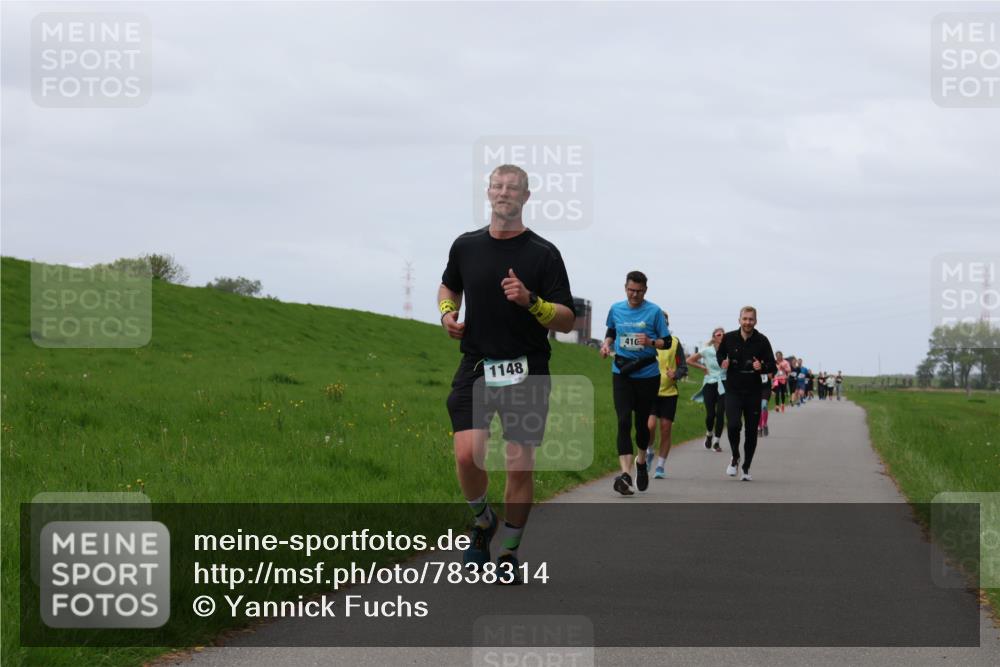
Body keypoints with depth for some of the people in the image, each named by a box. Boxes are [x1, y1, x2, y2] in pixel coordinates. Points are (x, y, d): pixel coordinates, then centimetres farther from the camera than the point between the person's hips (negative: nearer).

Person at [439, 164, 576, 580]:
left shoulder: (543, 254, -3)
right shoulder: (466, 246, 7)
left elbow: (567, 321, -4)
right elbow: (449, 286, 29)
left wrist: (530, 301, -21)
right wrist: (447, 313, 8)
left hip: (526, 371, -2)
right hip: (476, 367, 2)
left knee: (520, 464, -3)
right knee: (467, 454, -15)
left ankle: (509, 553, 12)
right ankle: (482, 522, 14)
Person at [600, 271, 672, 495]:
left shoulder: (654, 311, -4)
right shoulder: (616, 309, 5)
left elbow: (667, 342, 0)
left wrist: (650, 342, -19)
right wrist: (606, 343, 3)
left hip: (647, 374, -1)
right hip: (622, 373, 1)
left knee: (642, 422, 9)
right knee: (624, 421, -13)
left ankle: (641, 461, 38)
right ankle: (625, 473, -21)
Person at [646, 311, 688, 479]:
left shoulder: (674, 343, 4)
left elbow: (683, 367, 6)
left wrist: (675, 374, -14)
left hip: (669, 392, 1)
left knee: (665, 430, 2)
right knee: (650, 426, -16)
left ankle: (661, 465, 14)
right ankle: (649, 452, 15)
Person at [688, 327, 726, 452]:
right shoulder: (707, 351, -2)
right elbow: (689, 360, 6)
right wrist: (702, 367, 2)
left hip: (723, 385, 0)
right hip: (710, 385, 0)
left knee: (720, 413, -9)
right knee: (710, 414, -4)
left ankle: (716, 441, 2)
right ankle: (709, 434, 28)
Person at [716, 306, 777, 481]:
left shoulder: (762, 341, -3)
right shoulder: (729, 338, 0)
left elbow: (772, 366, 2)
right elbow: (719, 353, 19)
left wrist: (761, 367, -20)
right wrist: (723, 362, -3)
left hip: (753, 392, 1)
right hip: (733, 390, -1)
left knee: (751, 432, 5)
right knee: (733, 425, -18)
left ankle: (746, 467, 20)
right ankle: (735, 457, 9)